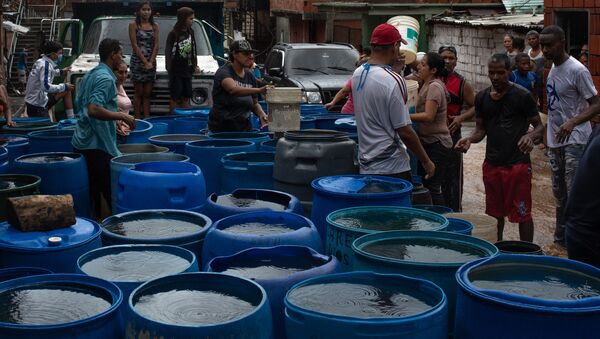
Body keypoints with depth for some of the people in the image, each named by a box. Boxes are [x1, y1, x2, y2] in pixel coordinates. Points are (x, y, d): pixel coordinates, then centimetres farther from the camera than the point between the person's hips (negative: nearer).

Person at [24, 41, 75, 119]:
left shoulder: (41, 61, 7)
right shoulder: (45, 65, -22)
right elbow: (46, 86, -32)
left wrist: (60, 71, 28)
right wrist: (64, 87, -21)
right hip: (37, 106, -10)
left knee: (66, 91, 17)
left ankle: (71, 118, 18)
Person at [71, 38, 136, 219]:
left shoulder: (89, 75, 15)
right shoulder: (106, 78, -15)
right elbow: (94, 109, -26)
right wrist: (121, 116, -19)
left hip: (82, 141, 10)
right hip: (99, 144, -10)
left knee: (93, 189, 13)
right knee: (111, 193, -5)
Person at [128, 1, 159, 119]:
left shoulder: (155, 26, 9)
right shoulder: (133, 25, -2)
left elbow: (156, 46, 3)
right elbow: (135, 45, -8)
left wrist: (151, 62, -8)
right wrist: (145, 62, -14)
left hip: (151, 62, 3)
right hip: (137, 61, -3)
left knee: (147, 93, 5)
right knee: (139, 92, -1)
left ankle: (147, 119, 7)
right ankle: (137, 119, 2)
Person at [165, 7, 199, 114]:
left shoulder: (190, 32, 7)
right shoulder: (173, 34, -10)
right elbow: (168, 52, -11)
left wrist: (195, 65, 10)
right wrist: (169, 68, -19)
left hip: (187, 70, 5)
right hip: (176, 70, -5)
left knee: (186, 97, 8)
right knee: (175, 98, -1)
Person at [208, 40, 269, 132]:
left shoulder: (250, 76, 10)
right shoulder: (224, 72, -7)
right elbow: (233, 90, -28)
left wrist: (261, 114, -4)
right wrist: (259, 90, -39)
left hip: (245, 127, 5)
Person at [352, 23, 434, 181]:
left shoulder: (357, 74, 5)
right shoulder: (393, 81, -18)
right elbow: (405, 131, -17)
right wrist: (426, 161, -5)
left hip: (365, 166, 8)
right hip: (392, 168, -8)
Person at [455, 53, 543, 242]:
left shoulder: (522, 96, -6)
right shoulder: (482, 98, 7)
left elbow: (539, 126, -2)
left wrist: (530, 136, -24)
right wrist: (470, 139, -7)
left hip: (517, 163, -5)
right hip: (492, 163, 5)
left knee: (522, 213, 0)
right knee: (495, 213, 15)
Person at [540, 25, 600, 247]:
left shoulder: (577, 70, -15)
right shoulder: (553, 68, 11)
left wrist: (572, 122, -31)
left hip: (575, 141, -8)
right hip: (556, 140, 8)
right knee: (560, 193, 15)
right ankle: (560, 239, 26)